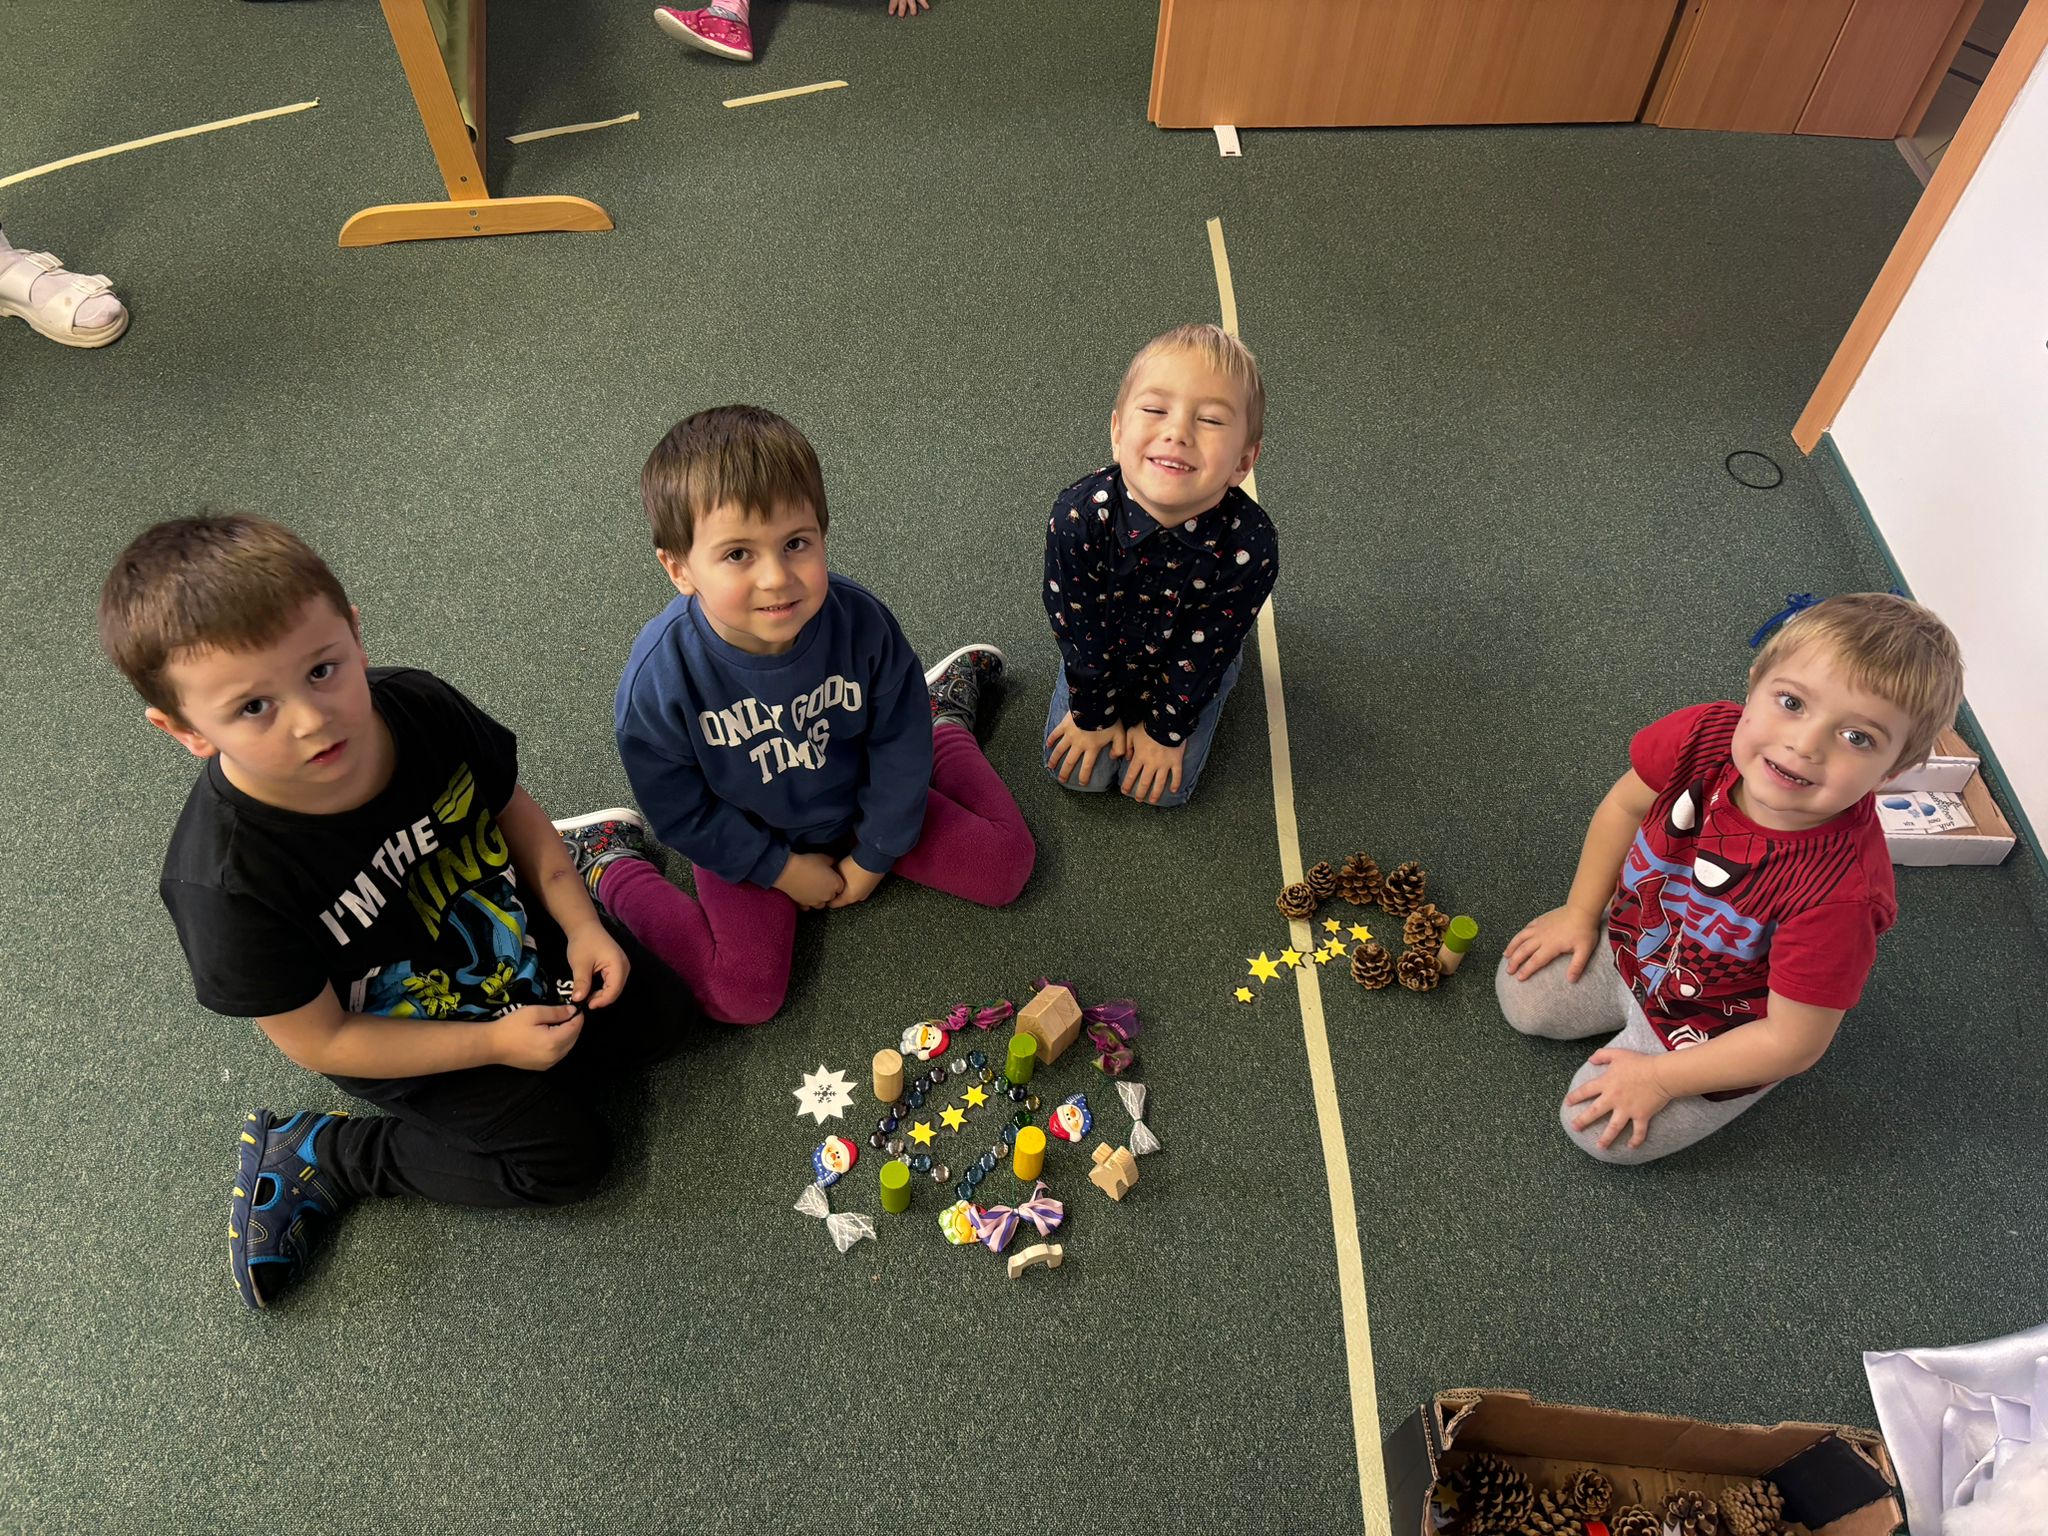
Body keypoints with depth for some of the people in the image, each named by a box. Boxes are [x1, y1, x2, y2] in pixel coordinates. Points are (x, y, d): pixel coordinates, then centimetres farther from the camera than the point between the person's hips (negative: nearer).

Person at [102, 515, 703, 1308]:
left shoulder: (422, 708, -26)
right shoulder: (226, 884, -35)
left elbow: (510, 807, -4)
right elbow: (319, 1041, -22)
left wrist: (580, 923, -13)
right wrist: (496, 1043, -22)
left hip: (512, 930, 5)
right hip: (394, 1035, -4)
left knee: (663, 1015, 7)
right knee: (563, 1155, -5)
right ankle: (313, 1158, 8)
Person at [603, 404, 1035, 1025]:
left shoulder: (861, 622, -28)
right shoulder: (660, 676, -32)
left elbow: (898, 746, -11)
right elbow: (678, 806, -16)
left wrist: (876, 854, -3)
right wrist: (780, 869, -10)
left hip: (855, 805, 2)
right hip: (748, 838, -2)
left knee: (1007, 863, 2)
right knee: (742, 997, -16)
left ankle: (945, 714, 27)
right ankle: (611, 865, 8)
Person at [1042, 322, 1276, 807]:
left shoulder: (1249, 544, -37)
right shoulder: (1079, 516, -37)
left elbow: (1201, 653, -22)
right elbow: (1079, 631, -21)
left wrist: (1166, 729, -10)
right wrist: (1094, 713, -9)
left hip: (1188, 660, 0)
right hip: (1103, 651, 1)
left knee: (1165, 786, 1)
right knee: (1077, 772, 0)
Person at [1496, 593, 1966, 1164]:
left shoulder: (1841, 891, -40)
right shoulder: (1707, 735, -29)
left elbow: (1794, 1042, -27)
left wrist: (1659, 1078, -18)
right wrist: (1581, 913, 2)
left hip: (1713, 1028, -5)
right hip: (1628, 942, 5)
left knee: (1598, 1131, -5)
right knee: (1522, 997, 12)